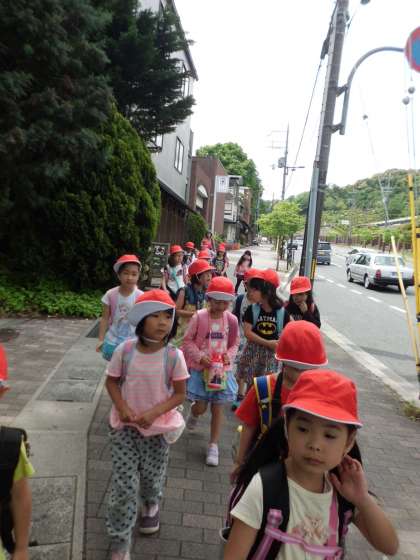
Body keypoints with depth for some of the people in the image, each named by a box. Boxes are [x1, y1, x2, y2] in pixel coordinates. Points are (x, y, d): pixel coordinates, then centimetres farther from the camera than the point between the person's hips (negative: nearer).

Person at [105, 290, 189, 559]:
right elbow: (112, 382, 0)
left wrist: (154, 413, -19)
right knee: (124, 486, 2)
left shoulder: (174, 356, -18)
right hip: (125, 426, 0)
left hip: (158, 427, 0)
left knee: (152, 477, 17)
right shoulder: (125, 350, -15)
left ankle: (151, 505, 54)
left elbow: (180, 394, -8)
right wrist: (122, 407, -15)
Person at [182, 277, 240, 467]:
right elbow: (187, 341, -5)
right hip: (200, 369, -2)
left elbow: (235, 344, 7)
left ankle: (213, 446, 22)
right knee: (201, 407, 4)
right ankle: (193, 413, 43)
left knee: (218, 408, 7)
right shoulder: (199, 317, -13)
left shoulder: (231, 319, -6)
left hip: (222, 369, 2)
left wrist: (229, 356, -12)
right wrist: (200, 357, -17)